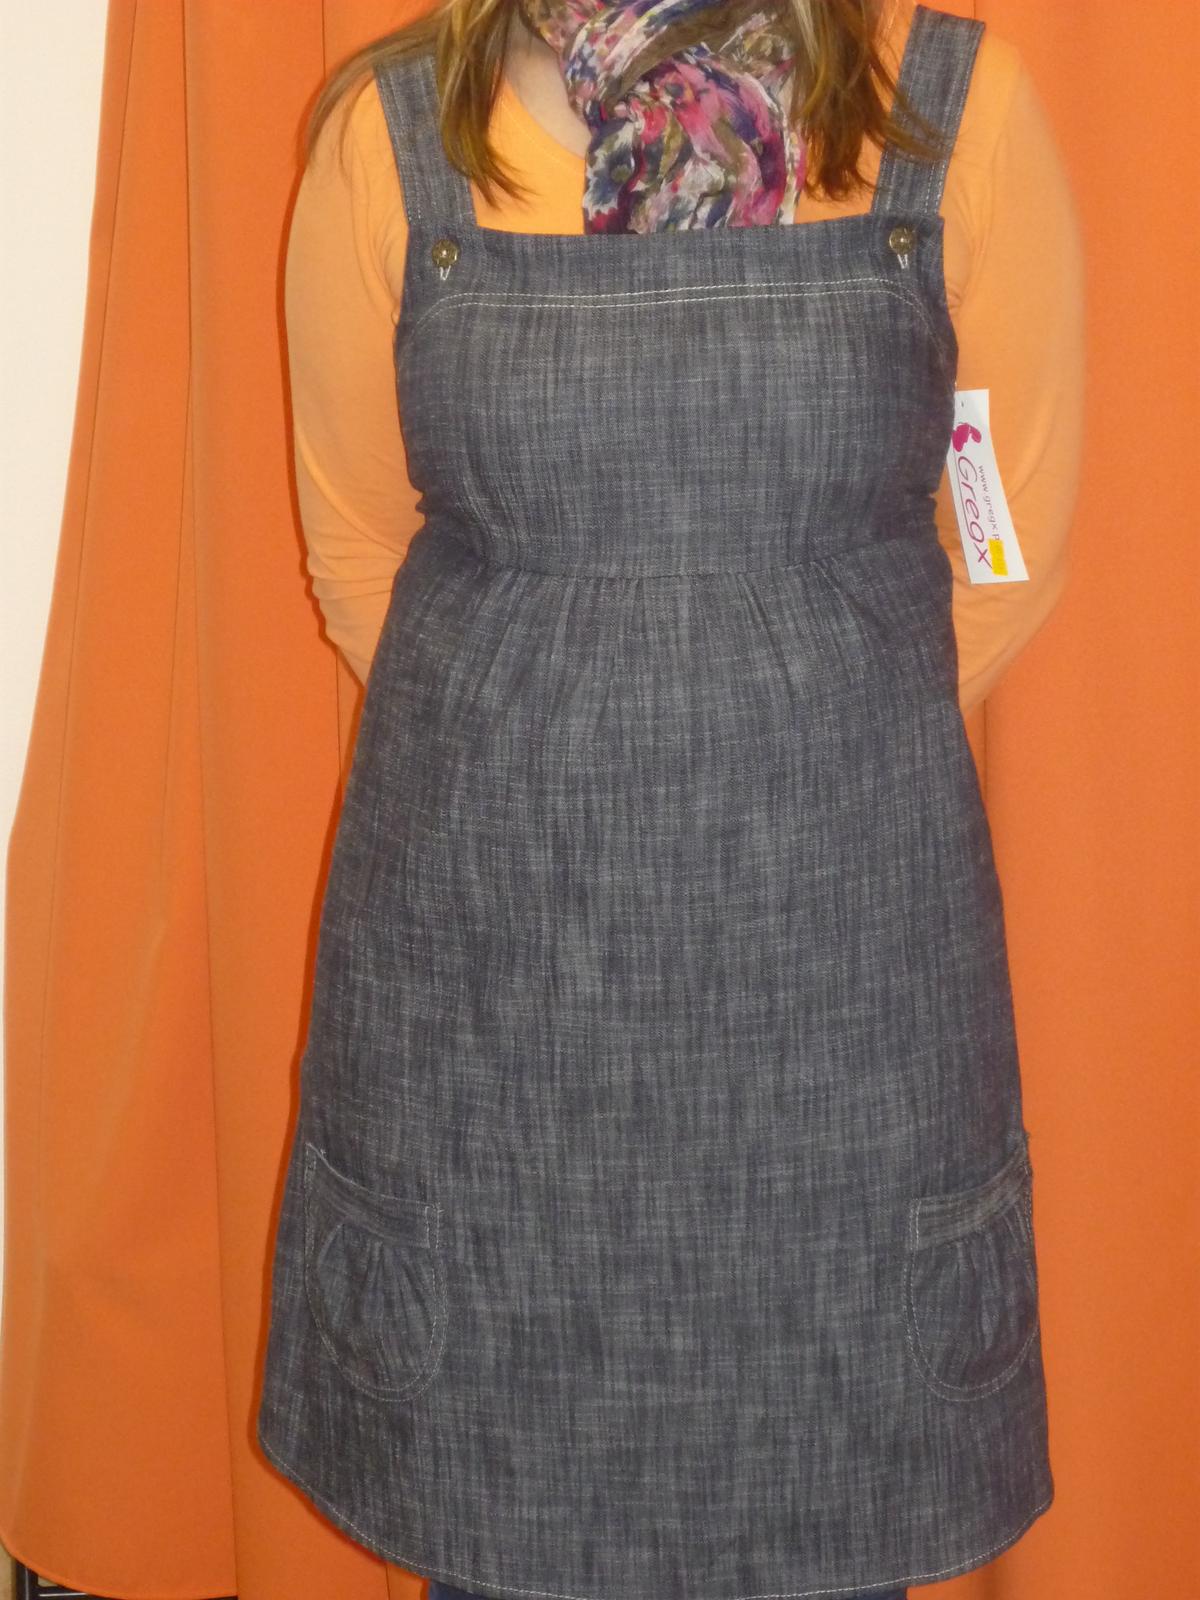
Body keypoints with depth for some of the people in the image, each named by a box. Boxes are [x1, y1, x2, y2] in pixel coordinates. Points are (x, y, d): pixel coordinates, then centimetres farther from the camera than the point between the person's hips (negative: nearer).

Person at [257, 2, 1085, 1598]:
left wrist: (814, 748, 10)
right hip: (480, 934, 1)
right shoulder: (391, 134, -3)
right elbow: (356, 546, 8)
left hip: (840, 931, 0)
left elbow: (1015, 549, 4)